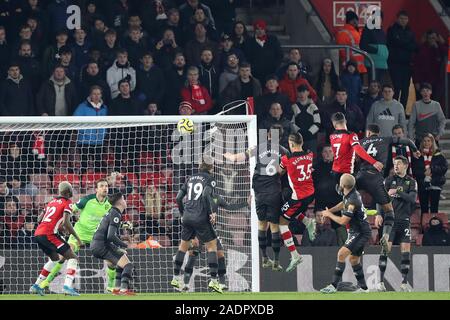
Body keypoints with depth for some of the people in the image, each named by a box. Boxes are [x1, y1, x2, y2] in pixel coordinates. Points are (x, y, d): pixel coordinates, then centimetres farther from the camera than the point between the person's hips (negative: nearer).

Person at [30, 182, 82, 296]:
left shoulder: (52, 202, 21)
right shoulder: (67, 203, -1)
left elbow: (39, 219, 24)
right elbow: (66, 222, -13)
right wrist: (77, 237, -4)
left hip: (38, 233, 8)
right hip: (49, 234, -8)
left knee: (55, 259, 28)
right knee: (73, 257, -1)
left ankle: (37, 285, 24)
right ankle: (68, 286, -15)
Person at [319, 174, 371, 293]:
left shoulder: (352, 201, -25)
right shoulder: (351, 194, 4)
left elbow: (343, 221, -20)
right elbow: (343, 204, 27)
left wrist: (329, 215, -4)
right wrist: (328, 211, 14)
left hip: (360, 233, -10)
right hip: (358, 232, 10)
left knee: (342, 253, -20)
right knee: (354, 259, 19)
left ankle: (334, 285, -23)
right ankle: (363, 287, 26)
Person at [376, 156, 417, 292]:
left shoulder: (411, 182, 9)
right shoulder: (388, 180, 7)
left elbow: (412, 198, -7)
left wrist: (397, 192, -19)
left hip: (404, 220, 1)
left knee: (406, 249, -3)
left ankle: (404, 282, 2)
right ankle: (381, 281, -9)